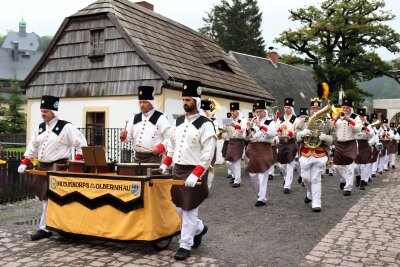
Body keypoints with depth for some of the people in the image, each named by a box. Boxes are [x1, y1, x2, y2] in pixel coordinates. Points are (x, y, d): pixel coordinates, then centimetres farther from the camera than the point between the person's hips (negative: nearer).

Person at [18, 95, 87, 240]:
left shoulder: (66, 127, -11)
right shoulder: (40, 127, 10)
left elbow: (81, 144, -11)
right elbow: (32, 146, 16)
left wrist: (76, 163, -15)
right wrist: (24, 163, 7)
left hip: (58, 167, -8)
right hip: (42, 167, 8)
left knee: (49, 198, -7)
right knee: (44, 197, 13)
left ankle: (44, 228, 4)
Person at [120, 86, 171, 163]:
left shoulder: (160, 118, -5)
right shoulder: (135, 118, 13)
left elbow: (170, 138, -10)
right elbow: (128, 136, 14)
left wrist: (159, 148, -21)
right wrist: (123, 136, -8)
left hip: (153, 157, -6)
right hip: (138, 156, 6)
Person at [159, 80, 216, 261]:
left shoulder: (205, 124, -12)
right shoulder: (178, 122, 9)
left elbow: (208, 154, -17)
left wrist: (195, 174, -24)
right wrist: (165, 164, 9)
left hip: (194, 172, -7)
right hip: (178, 170, 7)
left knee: (189, 210, 0)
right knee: (179, 208, 15)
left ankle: (185, 246, 13)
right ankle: (199, 228, 39)